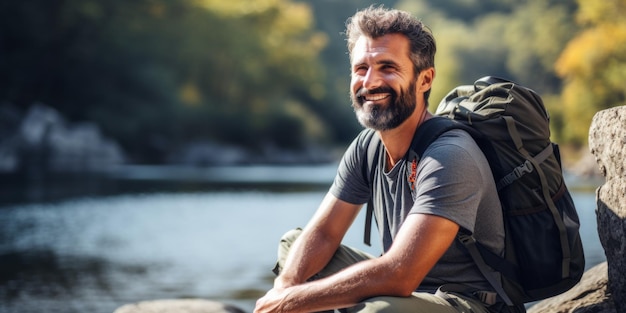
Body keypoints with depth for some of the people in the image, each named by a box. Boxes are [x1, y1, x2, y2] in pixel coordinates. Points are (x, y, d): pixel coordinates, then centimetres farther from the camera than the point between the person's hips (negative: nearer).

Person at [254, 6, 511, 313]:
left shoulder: (449, 157, -24)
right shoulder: (367, 145, 2)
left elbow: (398, 276, -31)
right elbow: (322, 234, 4)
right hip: (406, 287, 8)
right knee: (292, 244, 8)